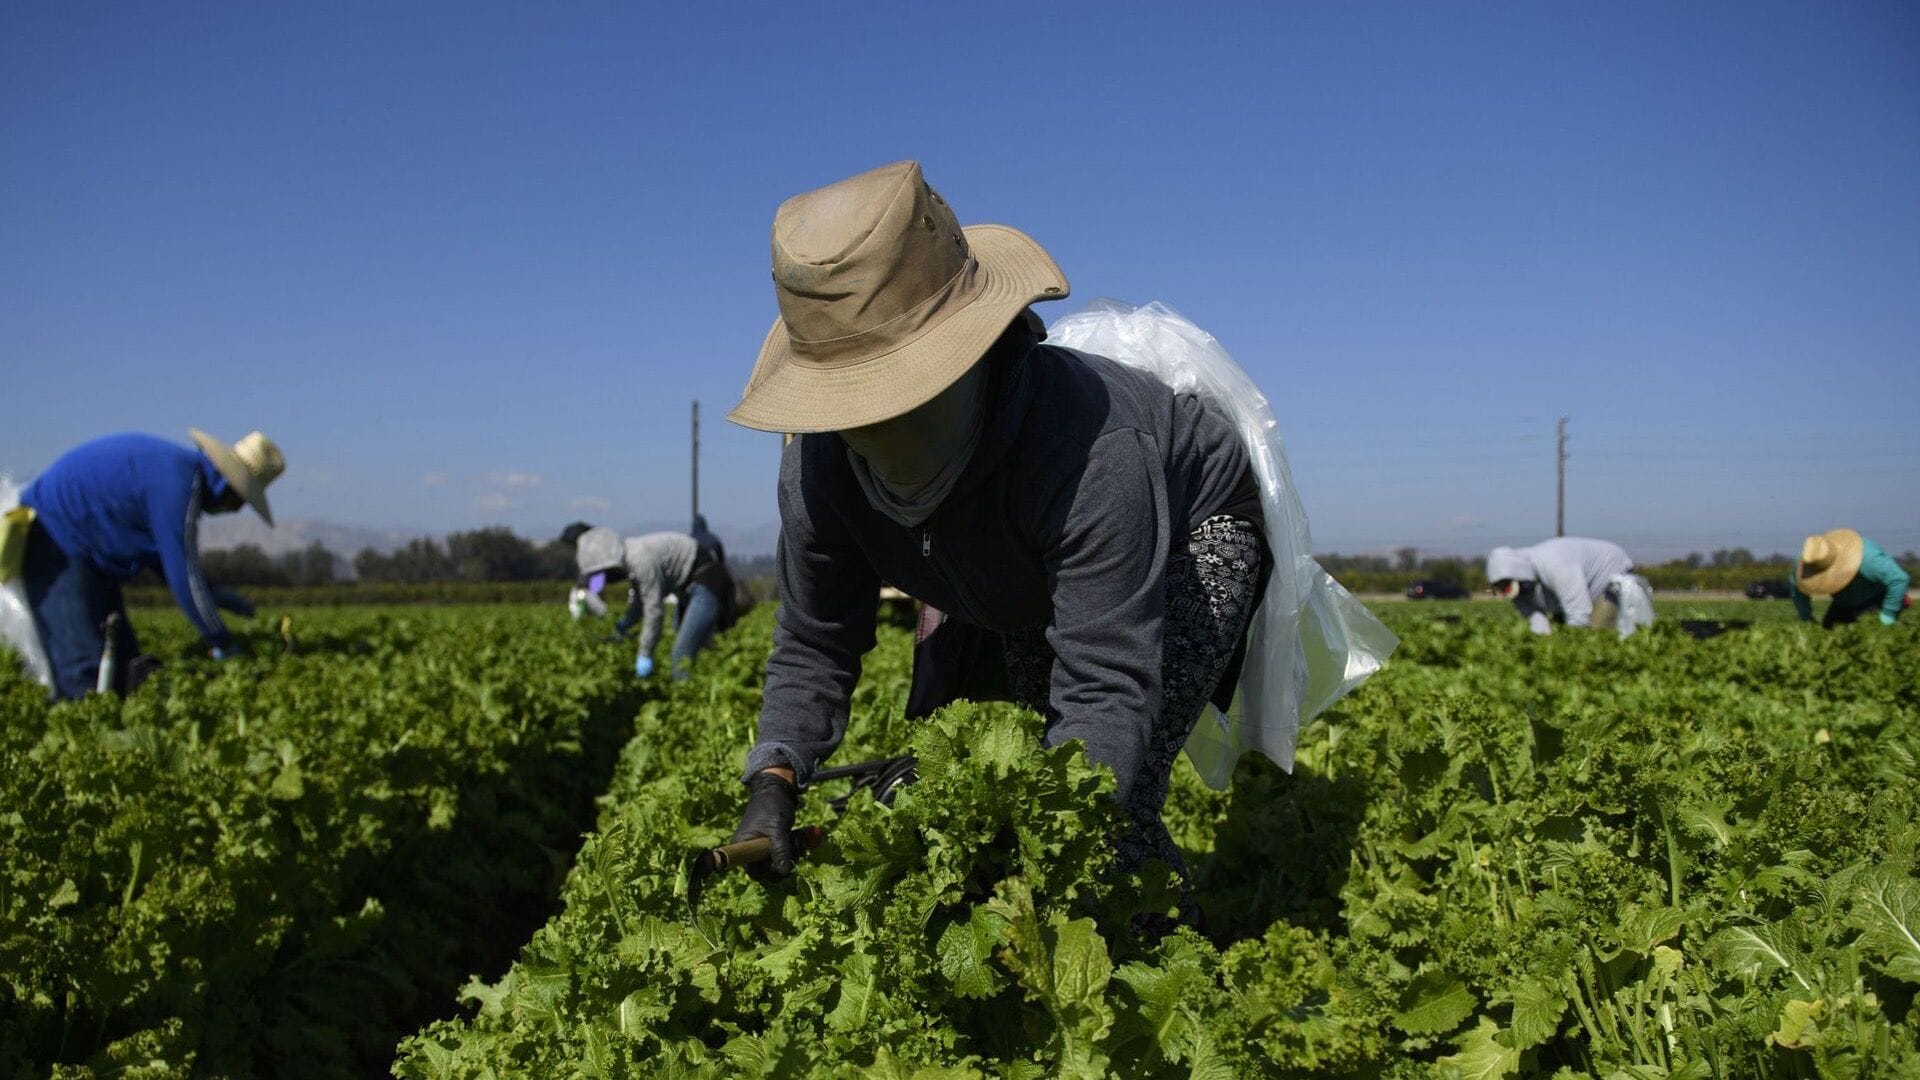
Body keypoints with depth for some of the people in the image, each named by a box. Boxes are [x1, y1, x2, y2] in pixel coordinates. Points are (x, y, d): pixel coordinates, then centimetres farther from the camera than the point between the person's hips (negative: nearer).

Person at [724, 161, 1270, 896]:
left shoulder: (1089, 452, -45)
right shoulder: (820, 467, -26)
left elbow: (1106, 688, -46)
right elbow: (812, 647, -15)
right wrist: (773, 783, -32)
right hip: (1037, 588, 6)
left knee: (1110, 799, -21)